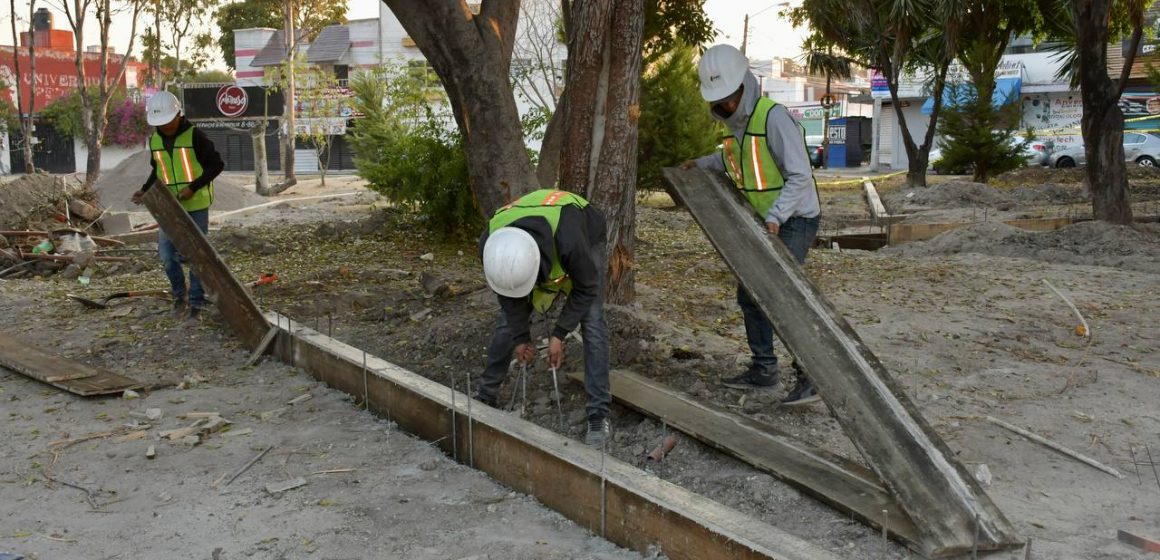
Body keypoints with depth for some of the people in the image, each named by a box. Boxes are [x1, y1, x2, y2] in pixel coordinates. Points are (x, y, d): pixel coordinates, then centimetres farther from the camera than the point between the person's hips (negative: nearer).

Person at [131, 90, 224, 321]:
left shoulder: (194, 136, -12)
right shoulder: (155, 140, 6)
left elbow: (216, 164, -11)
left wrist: (193, 188, -19)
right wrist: (145, 190, 2)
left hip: (196, 205, -5)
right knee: (167, 254, 2)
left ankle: (197, 304, 10)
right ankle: (179, 295, 25)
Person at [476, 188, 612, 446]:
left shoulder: (569, 239, -48)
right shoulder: (491, 244, -35)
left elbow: (586, 287, -28)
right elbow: (506, 295, -15)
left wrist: (559, 335, -23)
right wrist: (520, 337, -12)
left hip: (585, 240, -3)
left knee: (592, 322, -15)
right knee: (507, 320, 1)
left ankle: (599, 415, -9)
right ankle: (484, 396, 18)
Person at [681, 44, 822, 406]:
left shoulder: (773, 117, -21)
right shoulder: (734, 121, 6)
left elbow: (800, 176, -25)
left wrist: (776, 215, -34)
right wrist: (702, 164, 22)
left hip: (794, 220, -9)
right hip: (764, 221, 9)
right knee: (750, 294, 12)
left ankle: (809, 377, -8)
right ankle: (763, 368, 25)